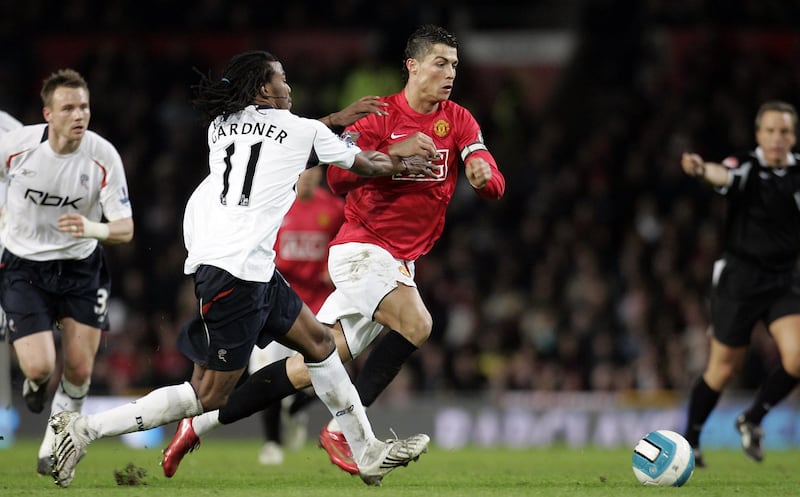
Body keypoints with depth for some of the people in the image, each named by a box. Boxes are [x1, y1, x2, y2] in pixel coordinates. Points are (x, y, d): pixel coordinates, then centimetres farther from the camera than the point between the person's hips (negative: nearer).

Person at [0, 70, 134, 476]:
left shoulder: (103, 156, -17)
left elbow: (125, 229, -16)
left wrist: (93, 229, -36)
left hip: (81, 266, 1)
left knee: (79, 370, 0)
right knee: (39, 367, -15)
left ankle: (54, 444, 29)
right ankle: (33, 381, 25)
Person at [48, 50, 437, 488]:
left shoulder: (221, 126, 16)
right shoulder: (304, 130, 0)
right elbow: (364, 165, 16)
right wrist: (404, 165, 36)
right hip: (235, 270, -9)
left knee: (318, 341, 18)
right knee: (209, 395, -6)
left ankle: (369, 453, 22)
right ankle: (85, 429, -10)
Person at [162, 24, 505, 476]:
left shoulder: (458, 120, 5)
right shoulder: (380, 115, -6)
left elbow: (495, 184, -3)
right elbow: (337, 176, -13)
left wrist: (484, 174, -27)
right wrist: (396, 154, -25)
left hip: (400, 264, 5)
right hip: (362, 247, -5)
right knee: (416, 323, -29)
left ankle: (202, 422, 13)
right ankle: (343, 427, -17)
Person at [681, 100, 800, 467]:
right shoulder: (747, 167, -13)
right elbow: (724, 175, -36)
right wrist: (701, 169, -59)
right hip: (740, 278, -4)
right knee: (723, 368, 2)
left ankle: (753, 420, 9)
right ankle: (689, 441, 22)